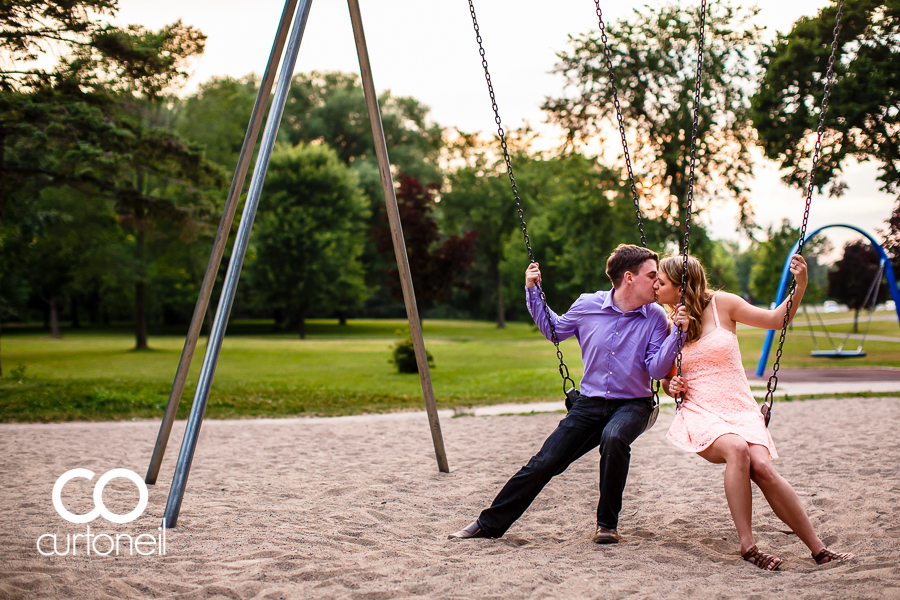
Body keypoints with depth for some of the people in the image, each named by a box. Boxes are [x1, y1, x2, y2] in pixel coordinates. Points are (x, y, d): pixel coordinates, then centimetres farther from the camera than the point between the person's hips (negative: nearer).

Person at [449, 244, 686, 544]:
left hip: (632, 405, -2)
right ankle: (489, 523, 11)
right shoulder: (588, 305, -2)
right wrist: (532, 291, 9)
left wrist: (678, 333, -23)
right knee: (543, 463, -5)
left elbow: (657, 369, -12)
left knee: (614, 437, -36)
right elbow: (554, 329, 18)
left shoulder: (655, 317, -5)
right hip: (590, 403, 2)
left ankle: (607, 523, -15)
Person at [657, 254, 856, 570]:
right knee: (737, 450, -34)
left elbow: (776, 320, 8)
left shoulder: (721, 304, 3)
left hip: (740, 411, 0)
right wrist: (671, 385, -3)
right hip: (700, 414, 1)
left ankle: (819, 549, -19)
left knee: (762, 467, -29)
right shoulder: (669, 325, 10)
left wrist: (800, 285, -6)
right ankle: (747, 546, -30)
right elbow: (666, 381, 21)